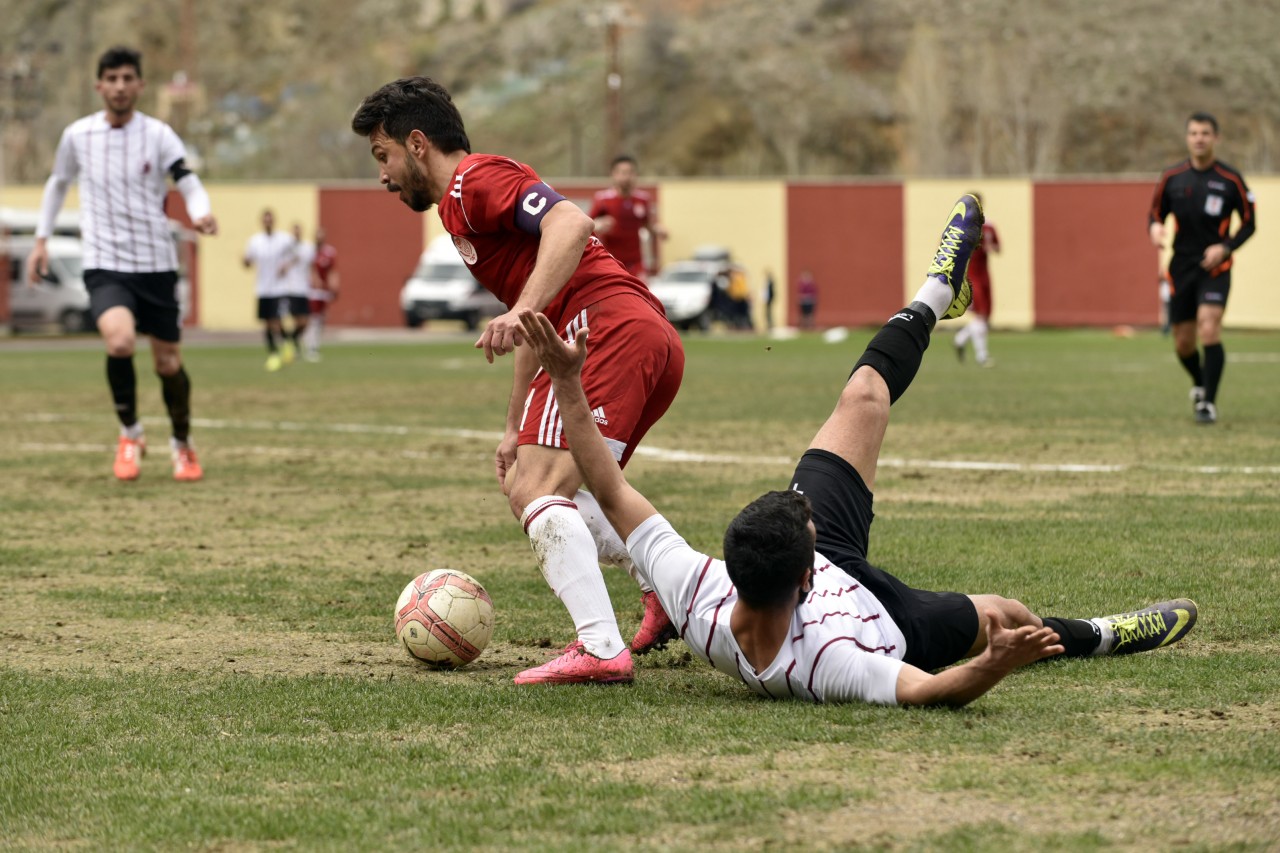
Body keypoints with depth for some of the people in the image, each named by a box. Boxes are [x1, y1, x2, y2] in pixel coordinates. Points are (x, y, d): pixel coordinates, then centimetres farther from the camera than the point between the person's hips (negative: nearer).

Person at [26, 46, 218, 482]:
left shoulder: (158, 134, -4)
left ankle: (182, 443, 34)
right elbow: (58, 183, 19)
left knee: (168, 363, 6)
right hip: (104, 265, 0)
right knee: (120, 340, -27)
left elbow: (189, 184, -14)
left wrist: (202, 213, -36)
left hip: (156, 264, 0)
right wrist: (41, 240, 18)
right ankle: (130, 434, -3)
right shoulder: (78, 135, 2)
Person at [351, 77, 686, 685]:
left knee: (539, 494, -17)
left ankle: (602, 649, -28)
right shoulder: (466, 207, 30)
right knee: (530, 489, 20)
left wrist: (522, 311, -31)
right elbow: (537, 336, 32)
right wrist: (516, 430, 31)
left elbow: (570, 222, -20)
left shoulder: (475, 180, -1)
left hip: (609, 327, -10)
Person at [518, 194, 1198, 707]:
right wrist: (996, 665, -66)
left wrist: (566, 380, -33)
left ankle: (935, 296, 38)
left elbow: (611, 490, -34)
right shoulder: (822, 664, -50)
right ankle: (1097, 636, 56)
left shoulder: (694, 595, -41)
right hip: (887, 621, -4)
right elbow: (928, 690, -46)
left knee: (863, 397, 12)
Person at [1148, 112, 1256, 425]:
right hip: (1181, 267, 3)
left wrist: (1225, 247, -15)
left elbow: (1248, 223, 1)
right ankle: (1200, 383, 39)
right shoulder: (1171, 178, 1)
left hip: (1214, 267, -3)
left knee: (1209, 331, -21)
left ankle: (1209, 402, -12)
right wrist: (1155, 227, -13)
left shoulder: (1230, 180, -6)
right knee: (1183, 343, 8)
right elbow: (1156, 213, 11)